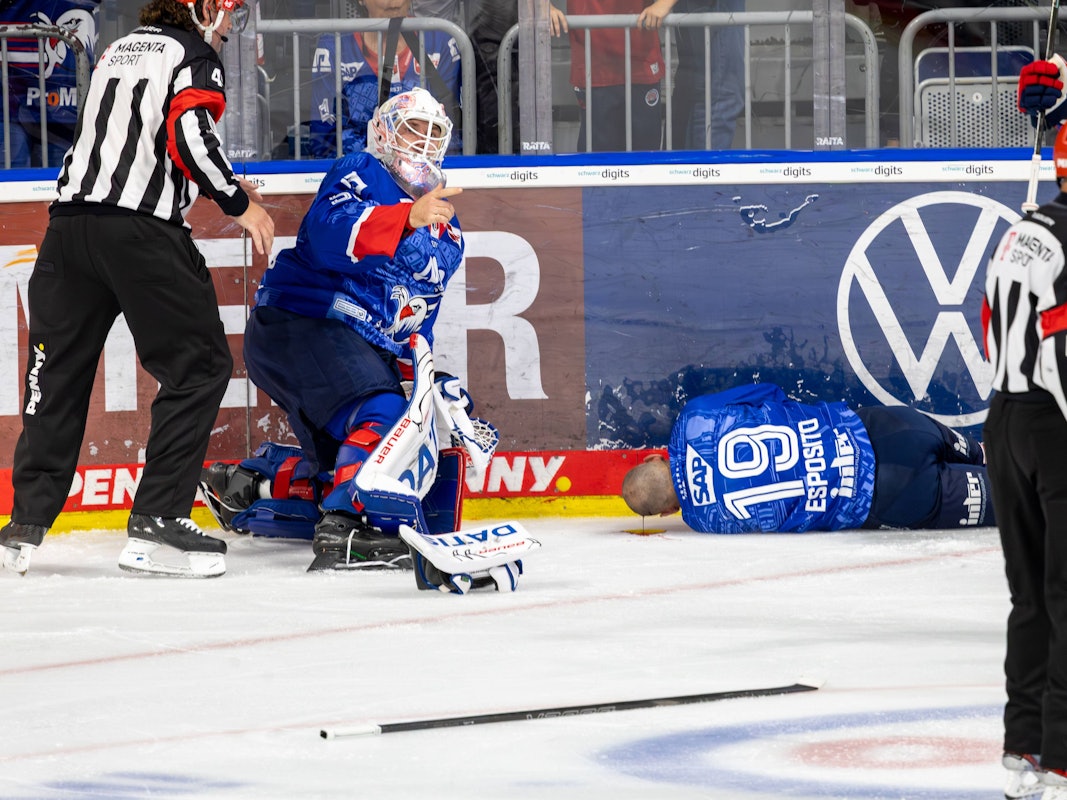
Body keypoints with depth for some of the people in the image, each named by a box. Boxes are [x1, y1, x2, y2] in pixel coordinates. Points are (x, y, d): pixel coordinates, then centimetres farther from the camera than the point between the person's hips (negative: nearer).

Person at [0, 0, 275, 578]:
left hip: (71, 221, 7)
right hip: (142, 231, -7)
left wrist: (223, 184, 32)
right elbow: (188, 138, -14)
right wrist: (239, 204, -3)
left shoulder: (118, 50, 25)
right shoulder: (195, 54, 2)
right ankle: (157, 521, -4)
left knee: (59, 373, 12)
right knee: (200, 366, 4)